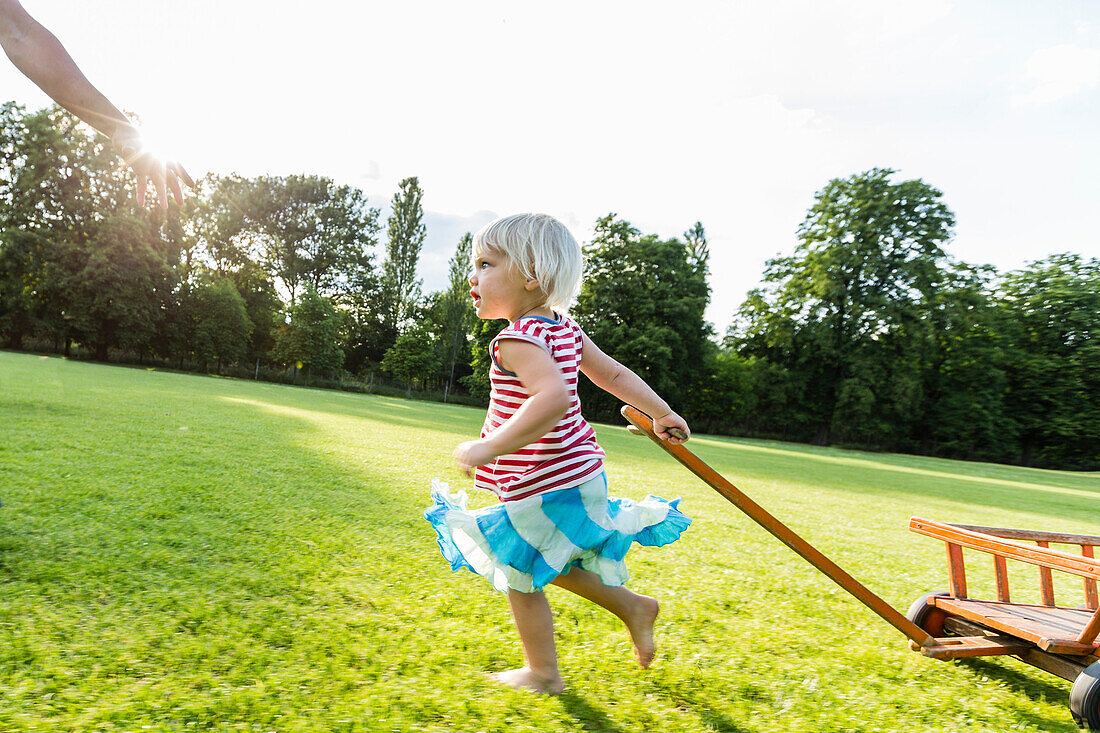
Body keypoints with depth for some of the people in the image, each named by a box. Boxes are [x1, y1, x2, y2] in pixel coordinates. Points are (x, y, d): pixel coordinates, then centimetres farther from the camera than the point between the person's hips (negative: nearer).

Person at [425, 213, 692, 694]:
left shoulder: (518, 339, -25)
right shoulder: (564, 329, 2)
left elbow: (553, 397, -42)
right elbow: (615, 374, 9)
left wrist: (489, 447, -36)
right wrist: (662, 414, 20)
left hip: (541, 490, -9)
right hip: (578, 474, 9)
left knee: (521, 580, 13)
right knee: (547, 563, 29)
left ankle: (542, 673, 32)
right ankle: (631, 606, 35)